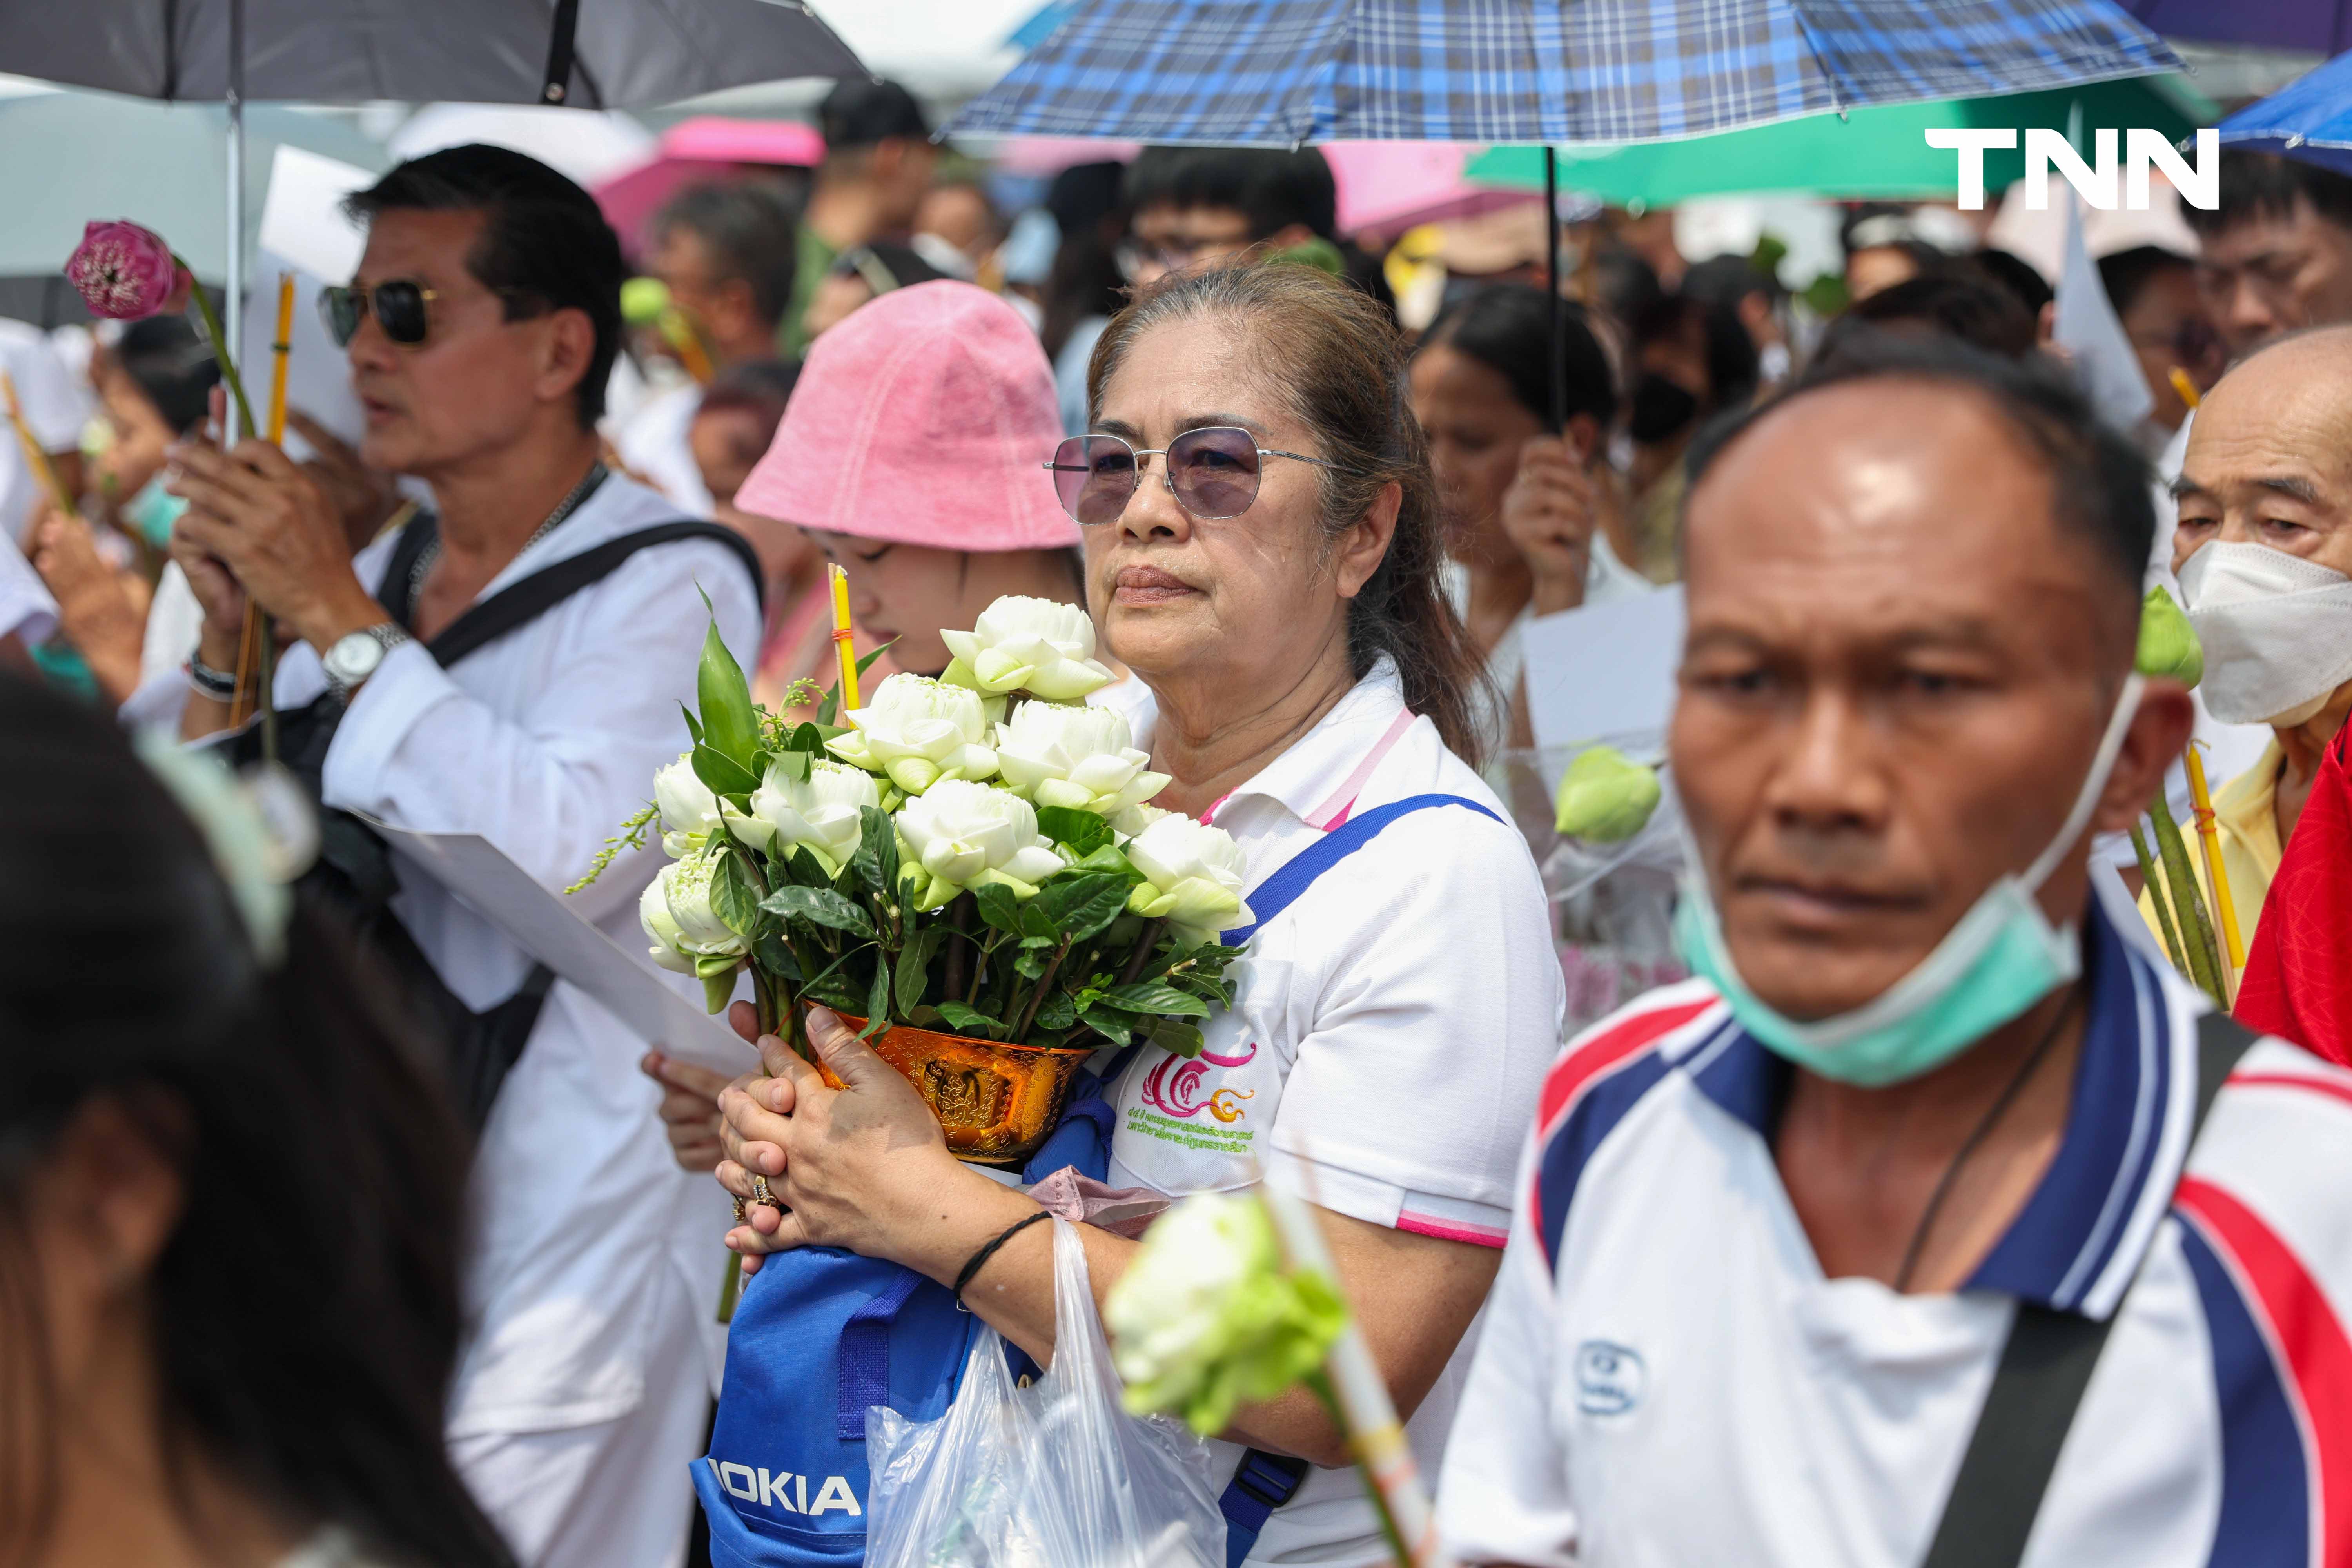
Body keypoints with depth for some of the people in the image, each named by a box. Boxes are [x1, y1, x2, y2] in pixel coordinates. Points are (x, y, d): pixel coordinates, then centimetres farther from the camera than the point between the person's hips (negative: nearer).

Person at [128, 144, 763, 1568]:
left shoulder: (668, 585, -7)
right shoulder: (377, 572, 13)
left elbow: (566, 857, -24)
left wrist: (337, 624, -17)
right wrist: (232, 645, 0)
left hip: (560, 1228, -6)